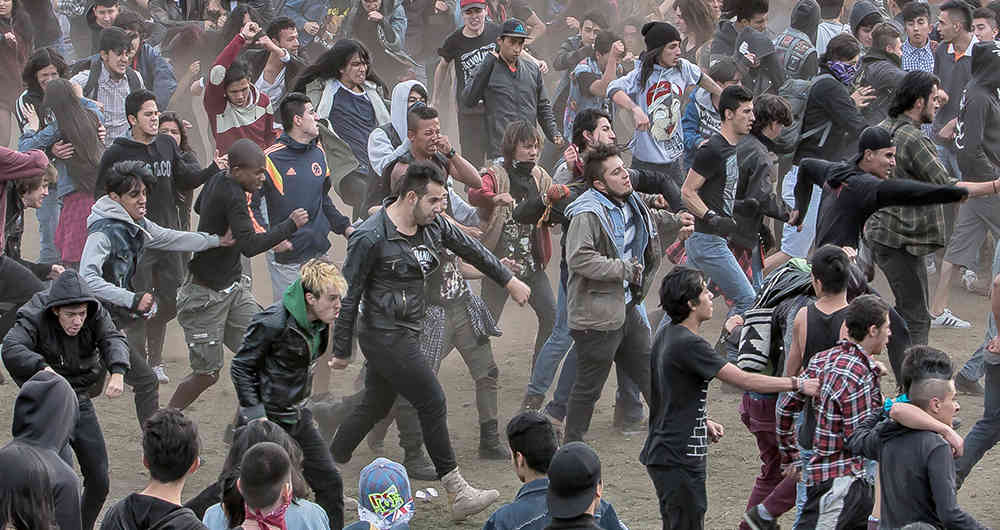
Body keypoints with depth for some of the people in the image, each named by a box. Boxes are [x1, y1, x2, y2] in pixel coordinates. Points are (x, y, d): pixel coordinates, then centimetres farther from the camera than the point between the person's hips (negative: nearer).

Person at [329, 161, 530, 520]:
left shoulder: (434, 226, 5)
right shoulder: (371, 238, -18)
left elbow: (472, 250, 20)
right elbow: (348, 295, -13)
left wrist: (509, 281, 28)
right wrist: (341, 350, -9)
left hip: (407, 335, 9)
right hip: (385, 338, -9)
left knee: (375, 407, 15)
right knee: (432, 403, -8)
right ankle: (457, 493, -3)